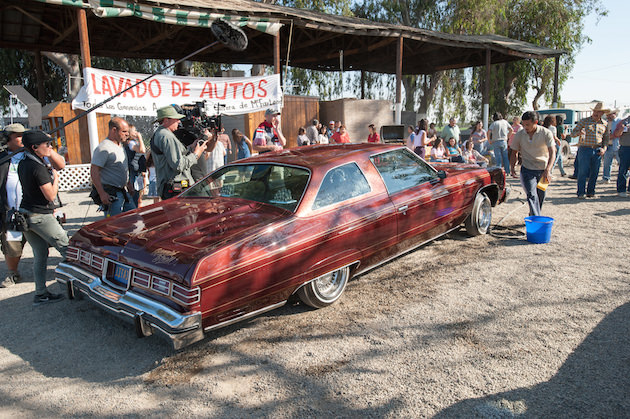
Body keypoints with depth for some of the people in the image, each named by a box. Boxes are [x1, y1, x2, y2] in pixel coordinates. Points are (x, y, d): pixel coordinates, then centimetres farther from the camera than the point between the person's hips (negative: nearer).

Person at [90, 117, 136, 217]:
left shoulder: (120, 145, 14)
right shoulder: (103, 148, -16)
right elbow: (94, 171, -21)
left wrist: (128, 184, 25)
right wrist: (102, 193, -25)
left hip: (122, 191, 9)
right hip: (111, 193, -9)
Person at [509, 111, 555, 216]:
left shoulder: (546, 133, -10)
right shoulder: (519, 135, -4)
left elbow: (552, 153, -16)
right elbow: (514, 153, 8)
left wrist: (547, 170, -30)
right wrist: (512, 168, -7)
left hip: (543, 170, 1)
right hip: (527, 170, 0)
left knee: (541, 196, 11)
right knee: (532, 195, -16)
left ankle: (532, 216, 33)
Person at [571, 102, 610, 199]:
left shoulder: (605, 124, 12)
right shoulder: (584, 121, 1)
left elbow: (606, 137, 19)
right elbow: (573, 133, 0)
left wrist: (604, 148, 3)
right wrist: (579, 132, -23)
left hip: (597, 151, 4)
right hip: (584, 149, -3)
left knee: (594, 172, 5)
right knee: (582, 172, -7)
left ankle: (591, 192, 15)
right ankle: (580, 193, -2)